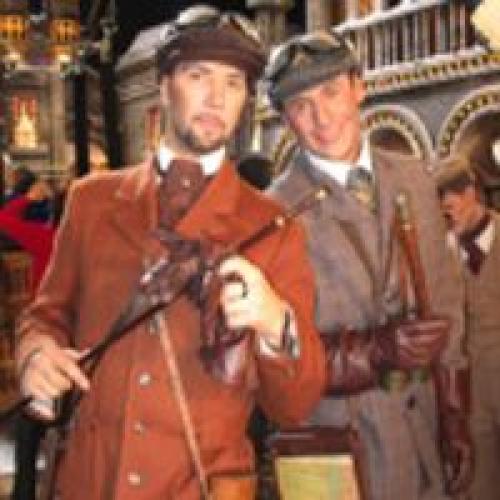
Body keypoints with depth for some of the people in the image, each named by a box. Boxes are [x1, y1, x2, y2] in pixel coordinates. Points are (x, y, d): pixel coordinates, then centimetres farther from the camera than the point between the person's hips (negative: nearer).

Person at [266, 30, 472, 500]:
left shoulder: (413, 178, 2)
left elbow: (444, 305, 8)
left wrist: (454, 416, 6)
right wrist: (376, 349, -27)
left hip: (422, 435, 4)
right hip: (332, 452, -4)